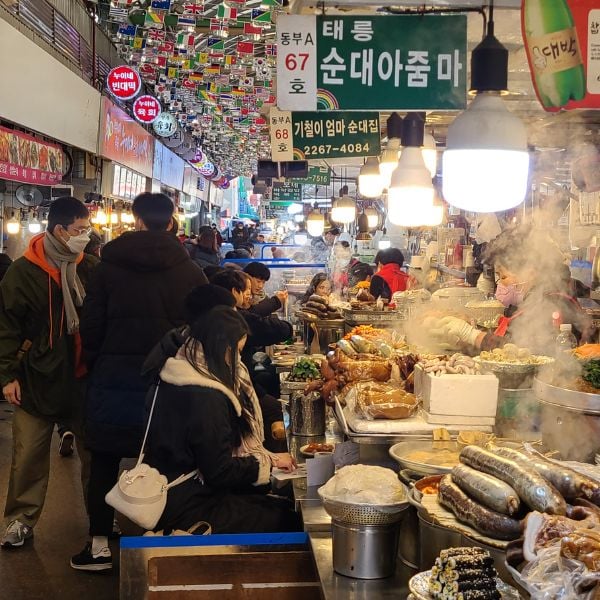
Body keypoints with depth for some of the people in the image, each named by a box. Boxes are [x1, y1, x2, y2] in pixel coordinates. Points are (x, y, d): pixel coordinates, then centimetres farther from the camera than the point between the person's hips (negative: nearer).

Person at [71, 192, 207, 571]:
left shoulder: (110, 266, -3)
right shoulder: (190, 271, -4)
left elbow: (92, 326, 0)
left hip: (113, 378, 0)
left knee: (104, 460, 11)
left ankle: (100, 545, 14)